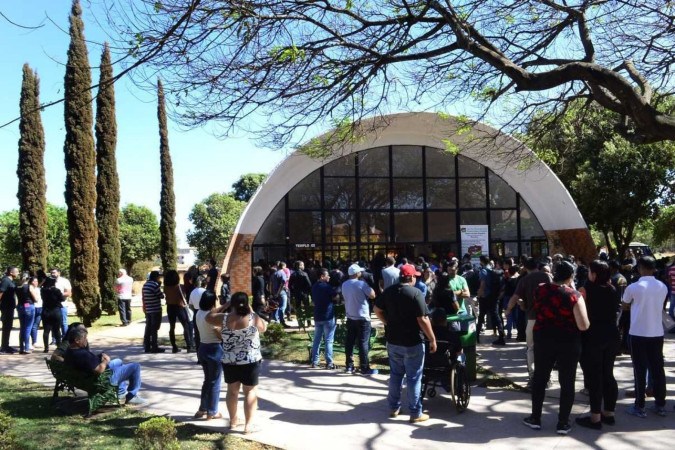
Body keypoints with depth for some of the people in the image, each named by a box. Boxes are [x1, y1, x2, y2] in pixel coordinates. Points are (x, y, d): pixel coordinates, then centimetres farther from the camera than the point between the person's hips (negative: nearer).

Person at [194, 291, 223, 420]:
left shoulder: (199, 314, 3)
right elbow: (221, 335, -17)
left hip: (202, 348, 8)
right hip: (214, 350, -8)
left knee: (208, 380, 22)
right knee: (215, 382, 6)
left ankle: (202, 409, 28)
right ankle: (212, 412, 15)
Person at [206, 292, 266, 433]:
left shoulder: (225, 318, -8)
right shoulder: (253, 318, -12)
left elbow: (209, 317, 9)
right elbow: (264, 328, 7)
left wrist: (224, 306, 11)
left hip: (229, 362, 3)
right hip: (250, 362, -3)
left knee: (232, 390, 17)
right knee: (251, 391, 6)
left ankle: (233, 421, 30)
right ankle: (248, 425, 6)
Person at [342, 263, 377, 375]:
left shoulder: (344, 285, 5)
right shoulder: (361, 284, -16)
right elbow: (372, 295, -14)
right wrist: (368, 287, 0)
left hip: (350, 318, 6)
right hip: (362, 318, -6)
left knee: (350, 342, 10)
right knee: (363, 343, -2)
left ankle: (349, 366, 15)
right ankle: (365, 368, 2)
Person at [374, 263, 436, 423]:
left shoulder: (389, 291, 1)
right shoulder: (416, 293, -17)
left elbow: (378, 310, 9)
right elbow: (422, 320, -19)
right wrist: (432, 339, -12)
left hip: (393, 340, 6)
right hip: (412, 342, -6)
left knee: (395, 374, 18)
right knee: (414, 377, 3)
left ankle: (394, 407, 27)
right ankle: (415, 413, 10)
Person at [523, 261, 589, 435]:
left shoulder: (540, 289, -5)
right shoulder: (574, 296, -15)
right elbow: (583, 326, -17)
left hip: (543, 338, 3)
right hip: (568, 342, -3)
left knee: (540, 378, 15)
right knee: (567, 382, 9)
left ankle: (535, 418, 22)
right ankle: (563, 423, 14)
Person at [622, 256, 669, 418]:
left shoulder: (634, 287, -11)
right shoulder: (663, 287, 1)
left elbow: (624, 304, 7)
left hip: (638, 334, -4)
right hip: (657, 333, 4)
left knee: (640, 370, 1)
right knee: (658, 369, 11)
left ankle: (639, 407, 5)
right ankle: (660, 405, 19)